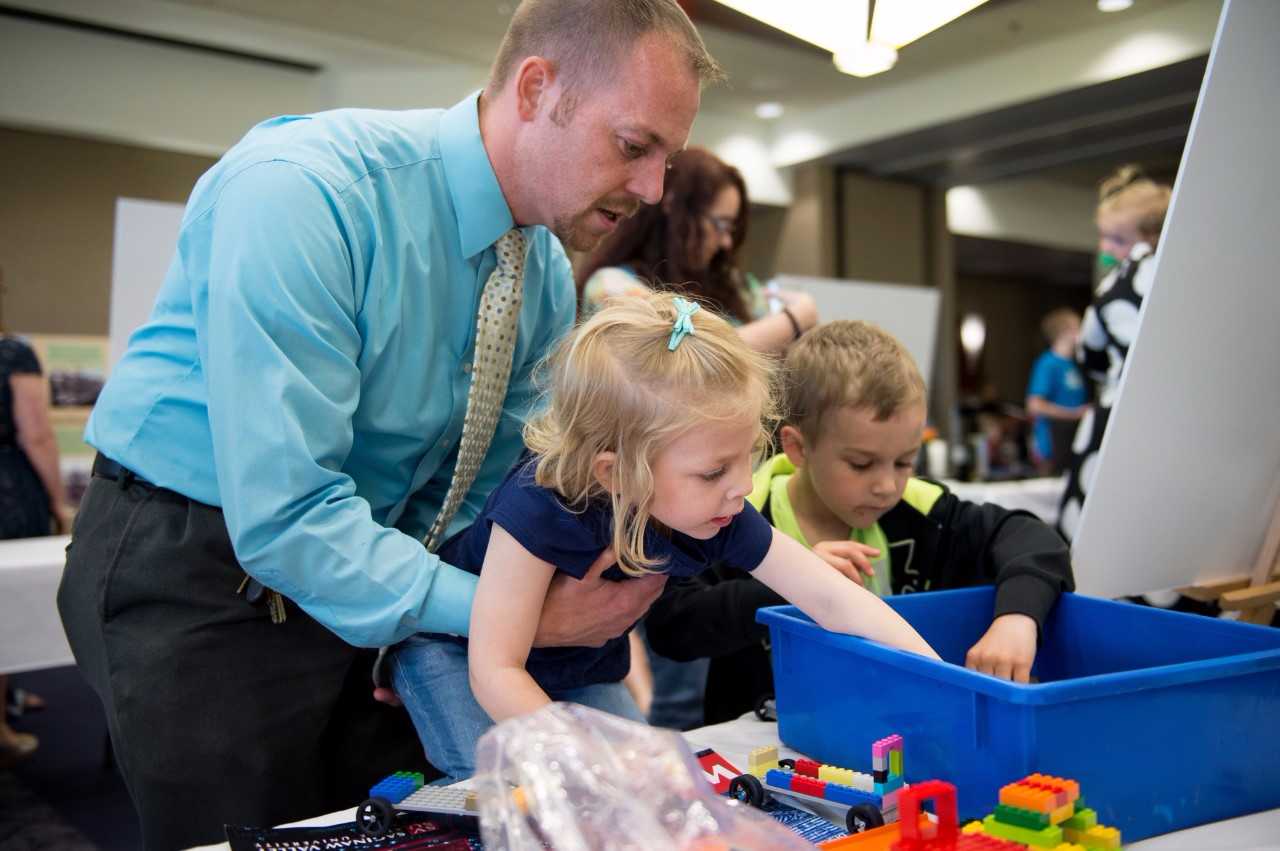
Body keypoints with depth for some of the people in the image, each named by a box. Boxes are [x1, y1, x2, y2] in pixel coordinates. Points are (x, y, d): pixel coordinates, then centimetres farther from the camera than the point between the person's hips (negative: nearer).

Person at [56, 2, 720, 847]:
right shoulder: (303, 190, -27)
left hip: (365, 571, 6)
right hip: (195, 579, -5)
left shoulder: (548, 276, -4)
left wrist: (428, 632, -12)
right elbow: (283, 513, -30)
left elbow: (478, 484, 4)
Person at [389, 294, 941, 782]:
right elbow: (495, 668, -35)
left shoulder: (721, 517, -25)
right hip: (458, 650, -4)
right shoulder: (539, 509, -40)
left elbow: (832, 600, -22)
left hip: (581, 671, 5)